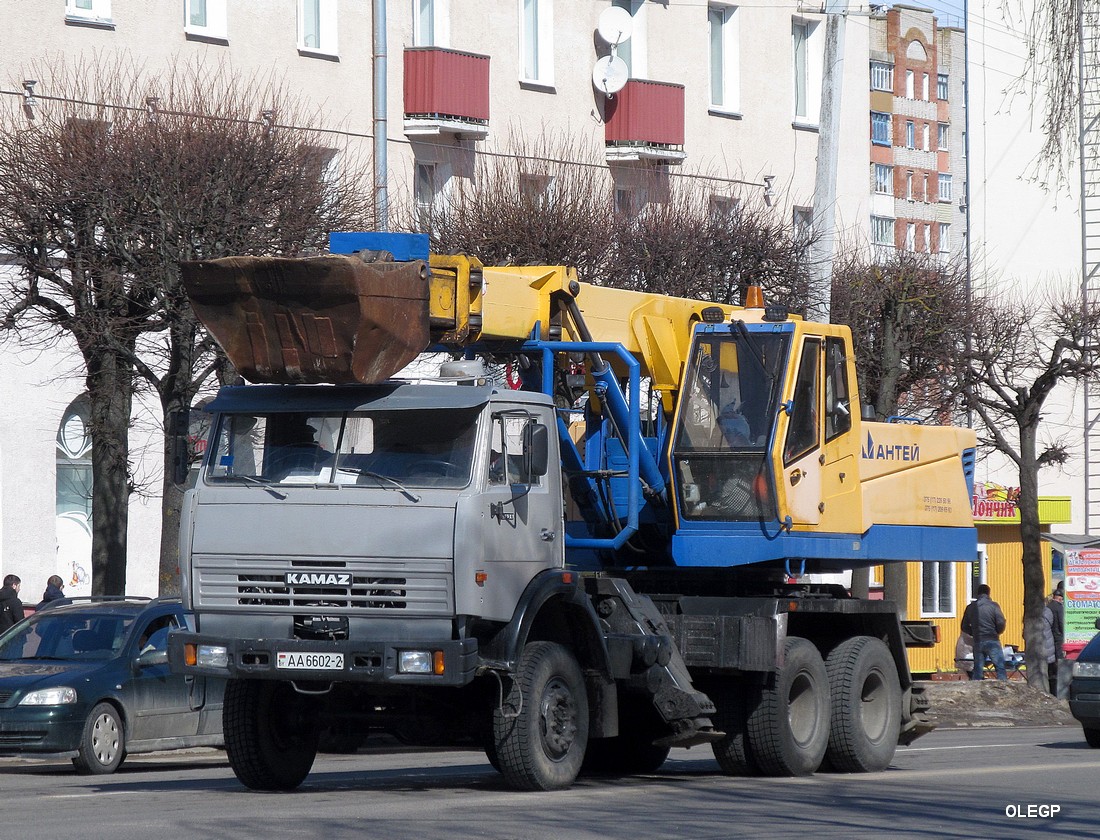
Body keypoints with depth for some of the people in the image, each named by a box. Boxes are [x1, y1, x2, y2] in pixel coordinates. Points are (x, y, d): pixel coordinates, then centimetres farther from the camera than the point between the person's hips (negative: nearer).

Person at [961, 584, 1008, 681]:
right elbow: (1001, 623, -9)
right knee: (1000, 667, -1)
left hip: (978, 642, 4)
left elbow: (964, 627, 12)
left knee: (977, 669, 9)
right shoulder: (993, 605, -4)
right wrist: (997, 632, 10)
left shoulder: (970, 607, 9)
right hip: (992, 640, -4)